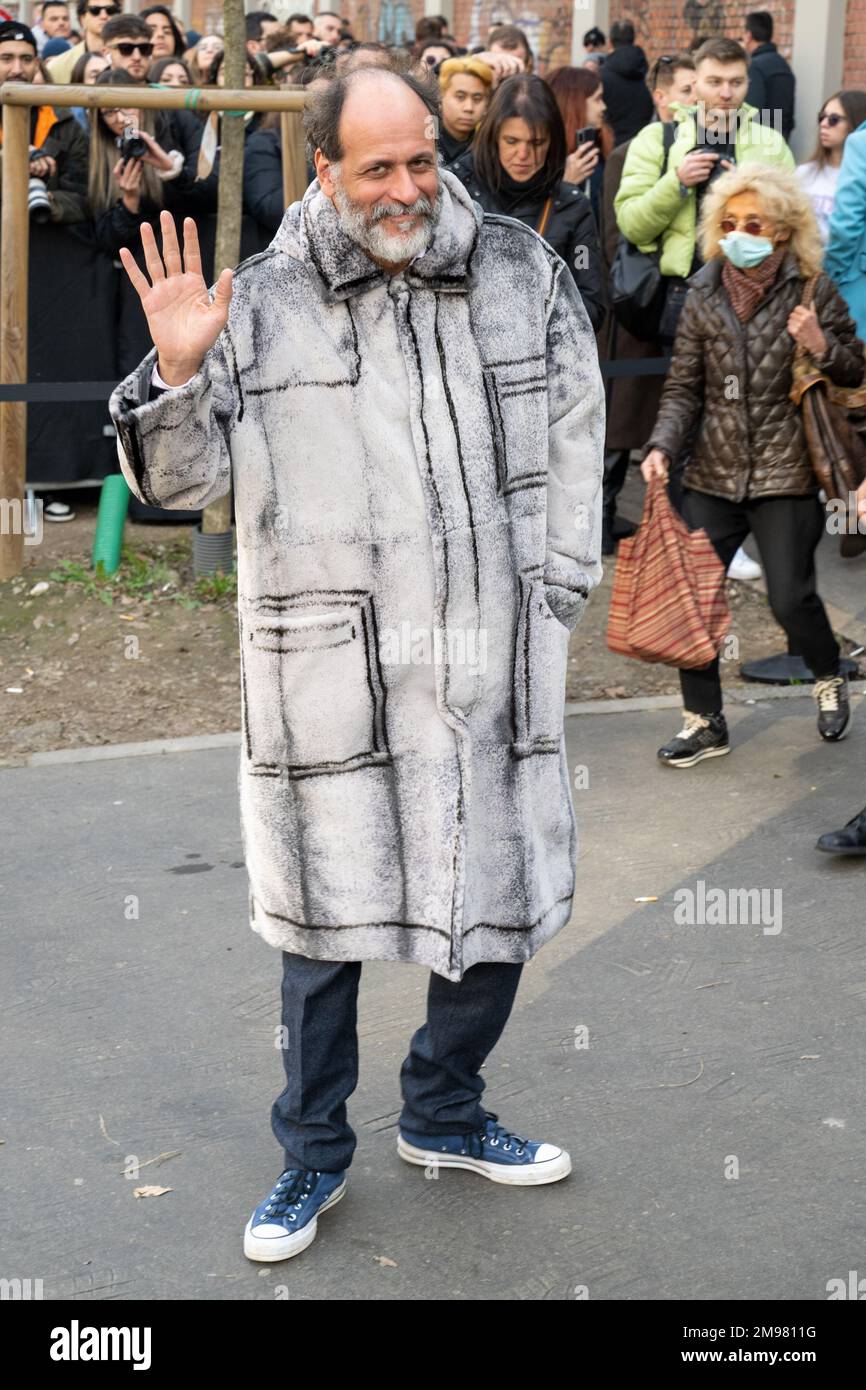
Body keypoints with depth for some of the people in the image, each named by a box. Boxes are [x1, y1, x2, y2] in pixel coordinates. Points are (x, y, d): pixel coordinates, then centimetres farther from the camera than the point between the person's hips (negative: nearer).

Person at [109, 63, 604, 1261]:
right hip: (328, 660, -2)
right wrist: (177, 373, -15)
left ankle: (443, 1115, 35)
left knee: (502, 898, 12)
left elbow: (574, 447, 12)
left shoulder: (523, 272, 7)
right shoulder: (262, 302, 1)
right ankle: (313, 1151, 26)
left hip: (492, 656, 2)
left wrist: (553, 599, 6)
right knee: (324, 909, 6)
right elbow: (182, 479, 4)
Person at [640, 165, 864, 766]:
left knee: (790, 598, -5)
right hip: (715, 472, 3)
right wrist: (662, 446, -10)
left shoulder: (812, 289, -3)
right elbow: (684, 387, 6)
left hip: (784, 474, -3)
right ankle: (705, 722, 13)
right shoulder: (704, 295, 4)